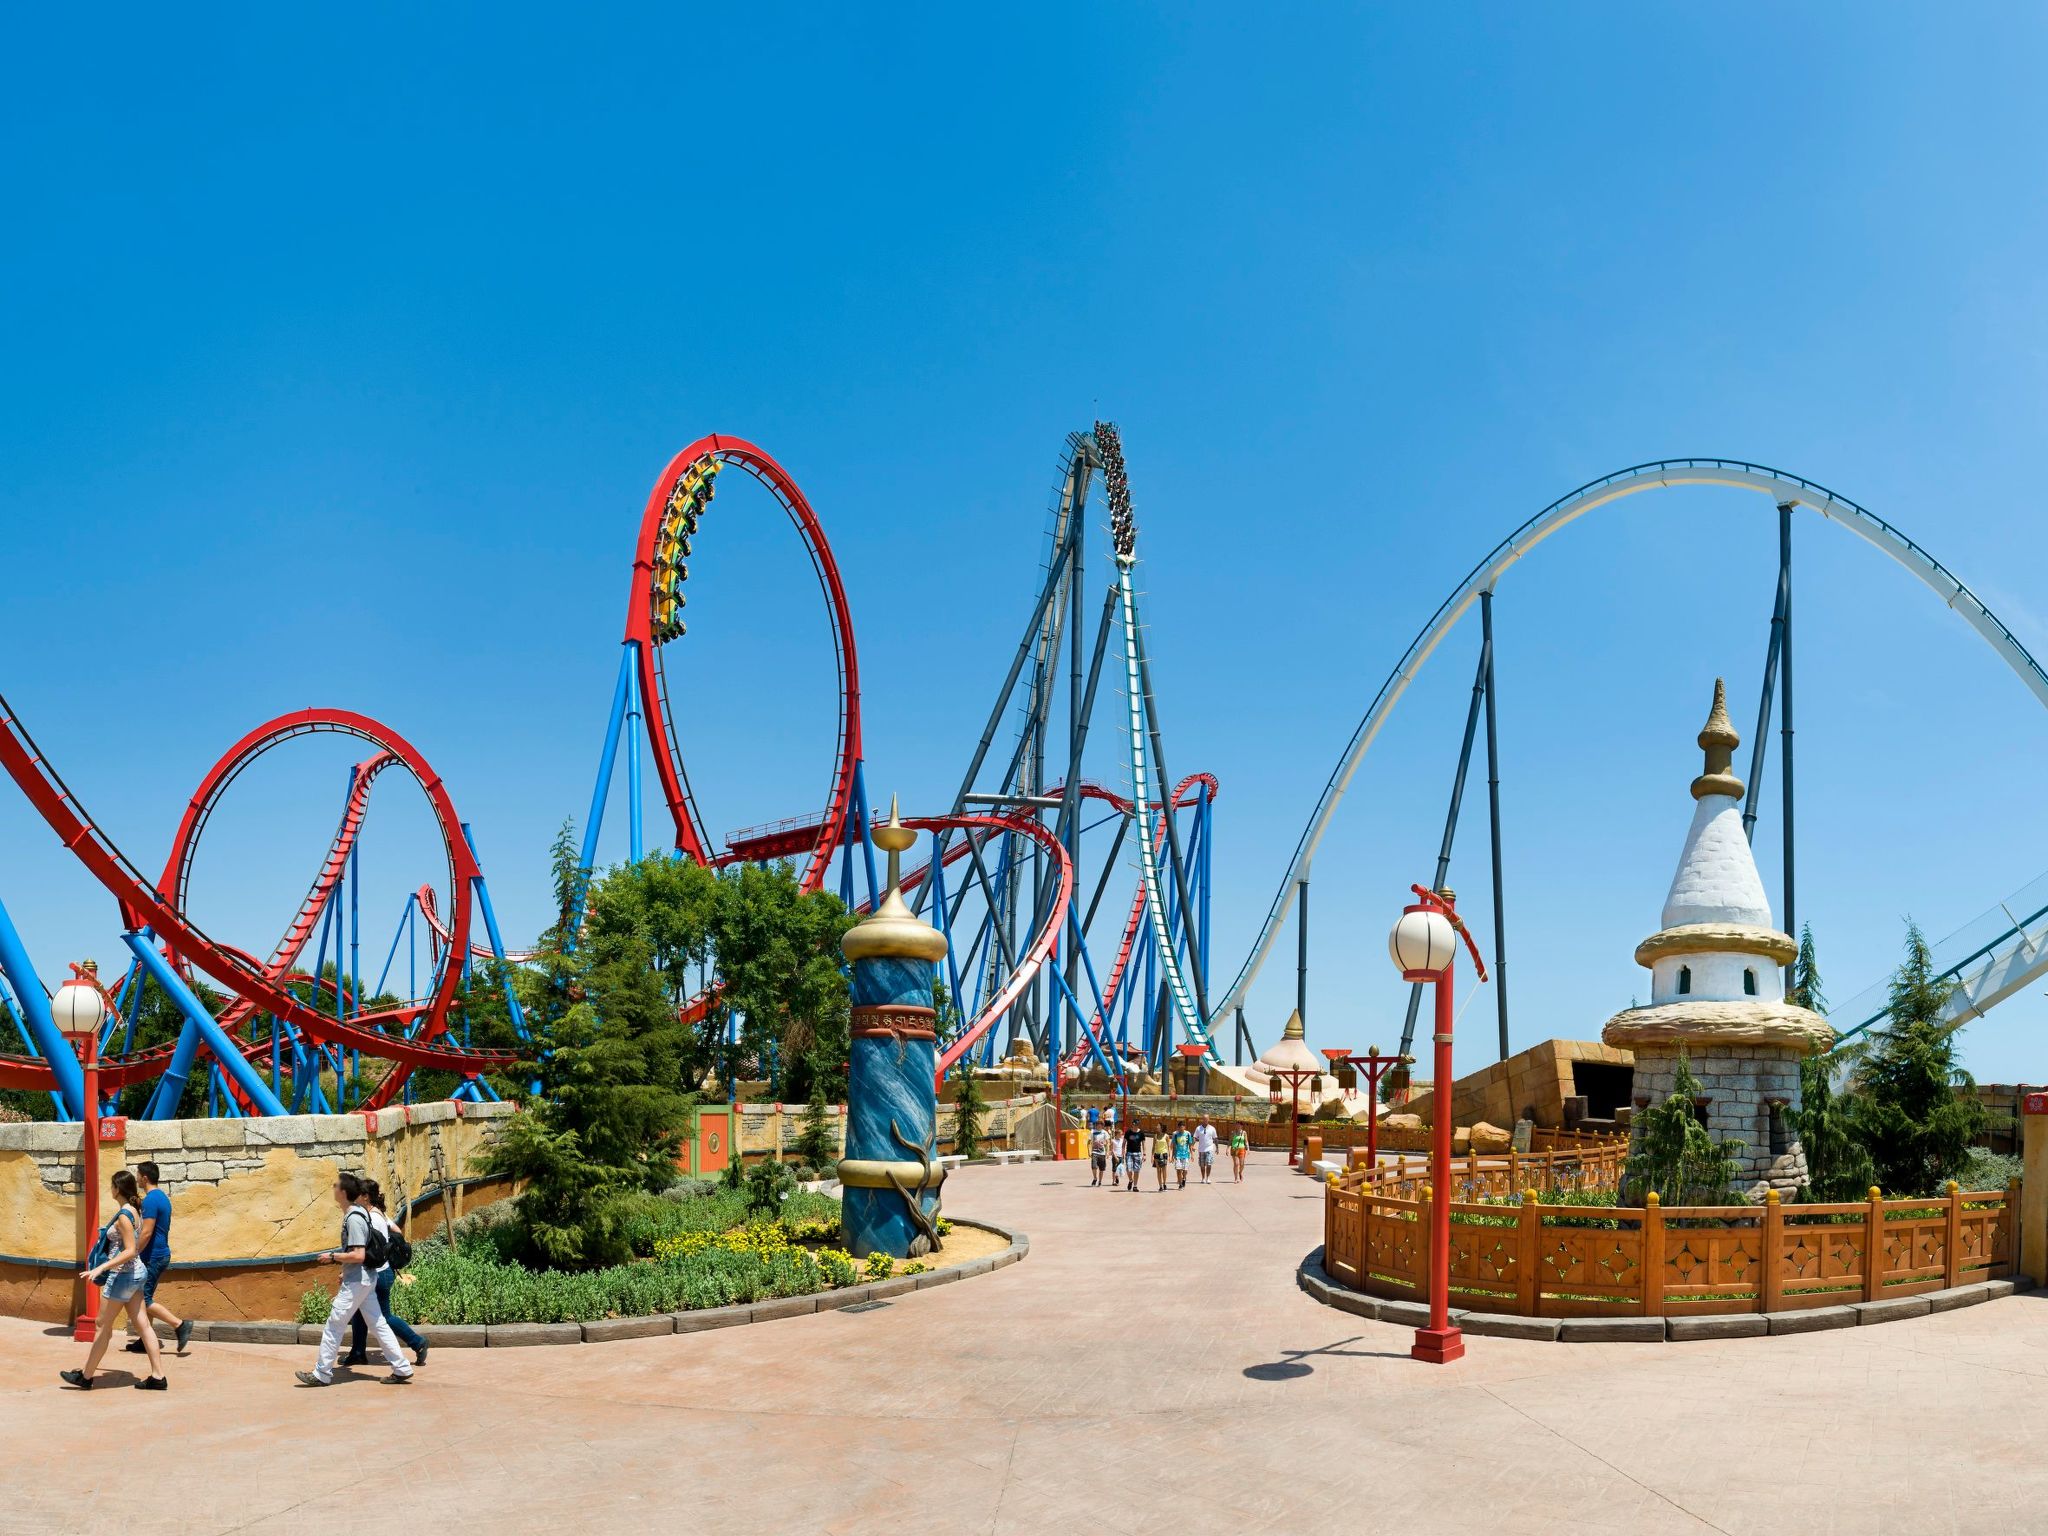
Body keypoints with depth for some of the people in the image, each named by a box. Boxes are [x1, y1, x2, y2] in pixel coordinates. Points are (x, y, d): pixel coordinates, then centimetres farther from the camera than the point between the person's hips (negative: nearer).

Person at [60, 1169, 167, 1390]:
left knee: (104, 1327, 5)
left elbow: (130, 1251, -23)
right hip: (136, 1272, 9)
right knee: (142, 1325, 7)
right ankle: (157, 1376, 6)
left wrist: (100, 1268, -27)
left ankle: (86, 1377, 18)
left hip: (123, 1275, -9)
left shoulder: (124, 1215, -19)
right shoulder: (133, 1210, 8)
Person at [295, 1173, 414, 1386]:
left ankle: (322, 1374, 12)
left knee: (334, 1326, 2)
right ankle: (402, 1368, 11)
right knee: (377, 1324, 10)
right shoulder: (357, 1213, 10)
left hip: (356, 1281, -10)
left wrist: (333, 1257, -14)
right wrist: (344, 1275, 24)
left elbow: (358, 1255, -25)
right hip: (365, 1278, 10)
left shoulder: (353, 1219, -20)